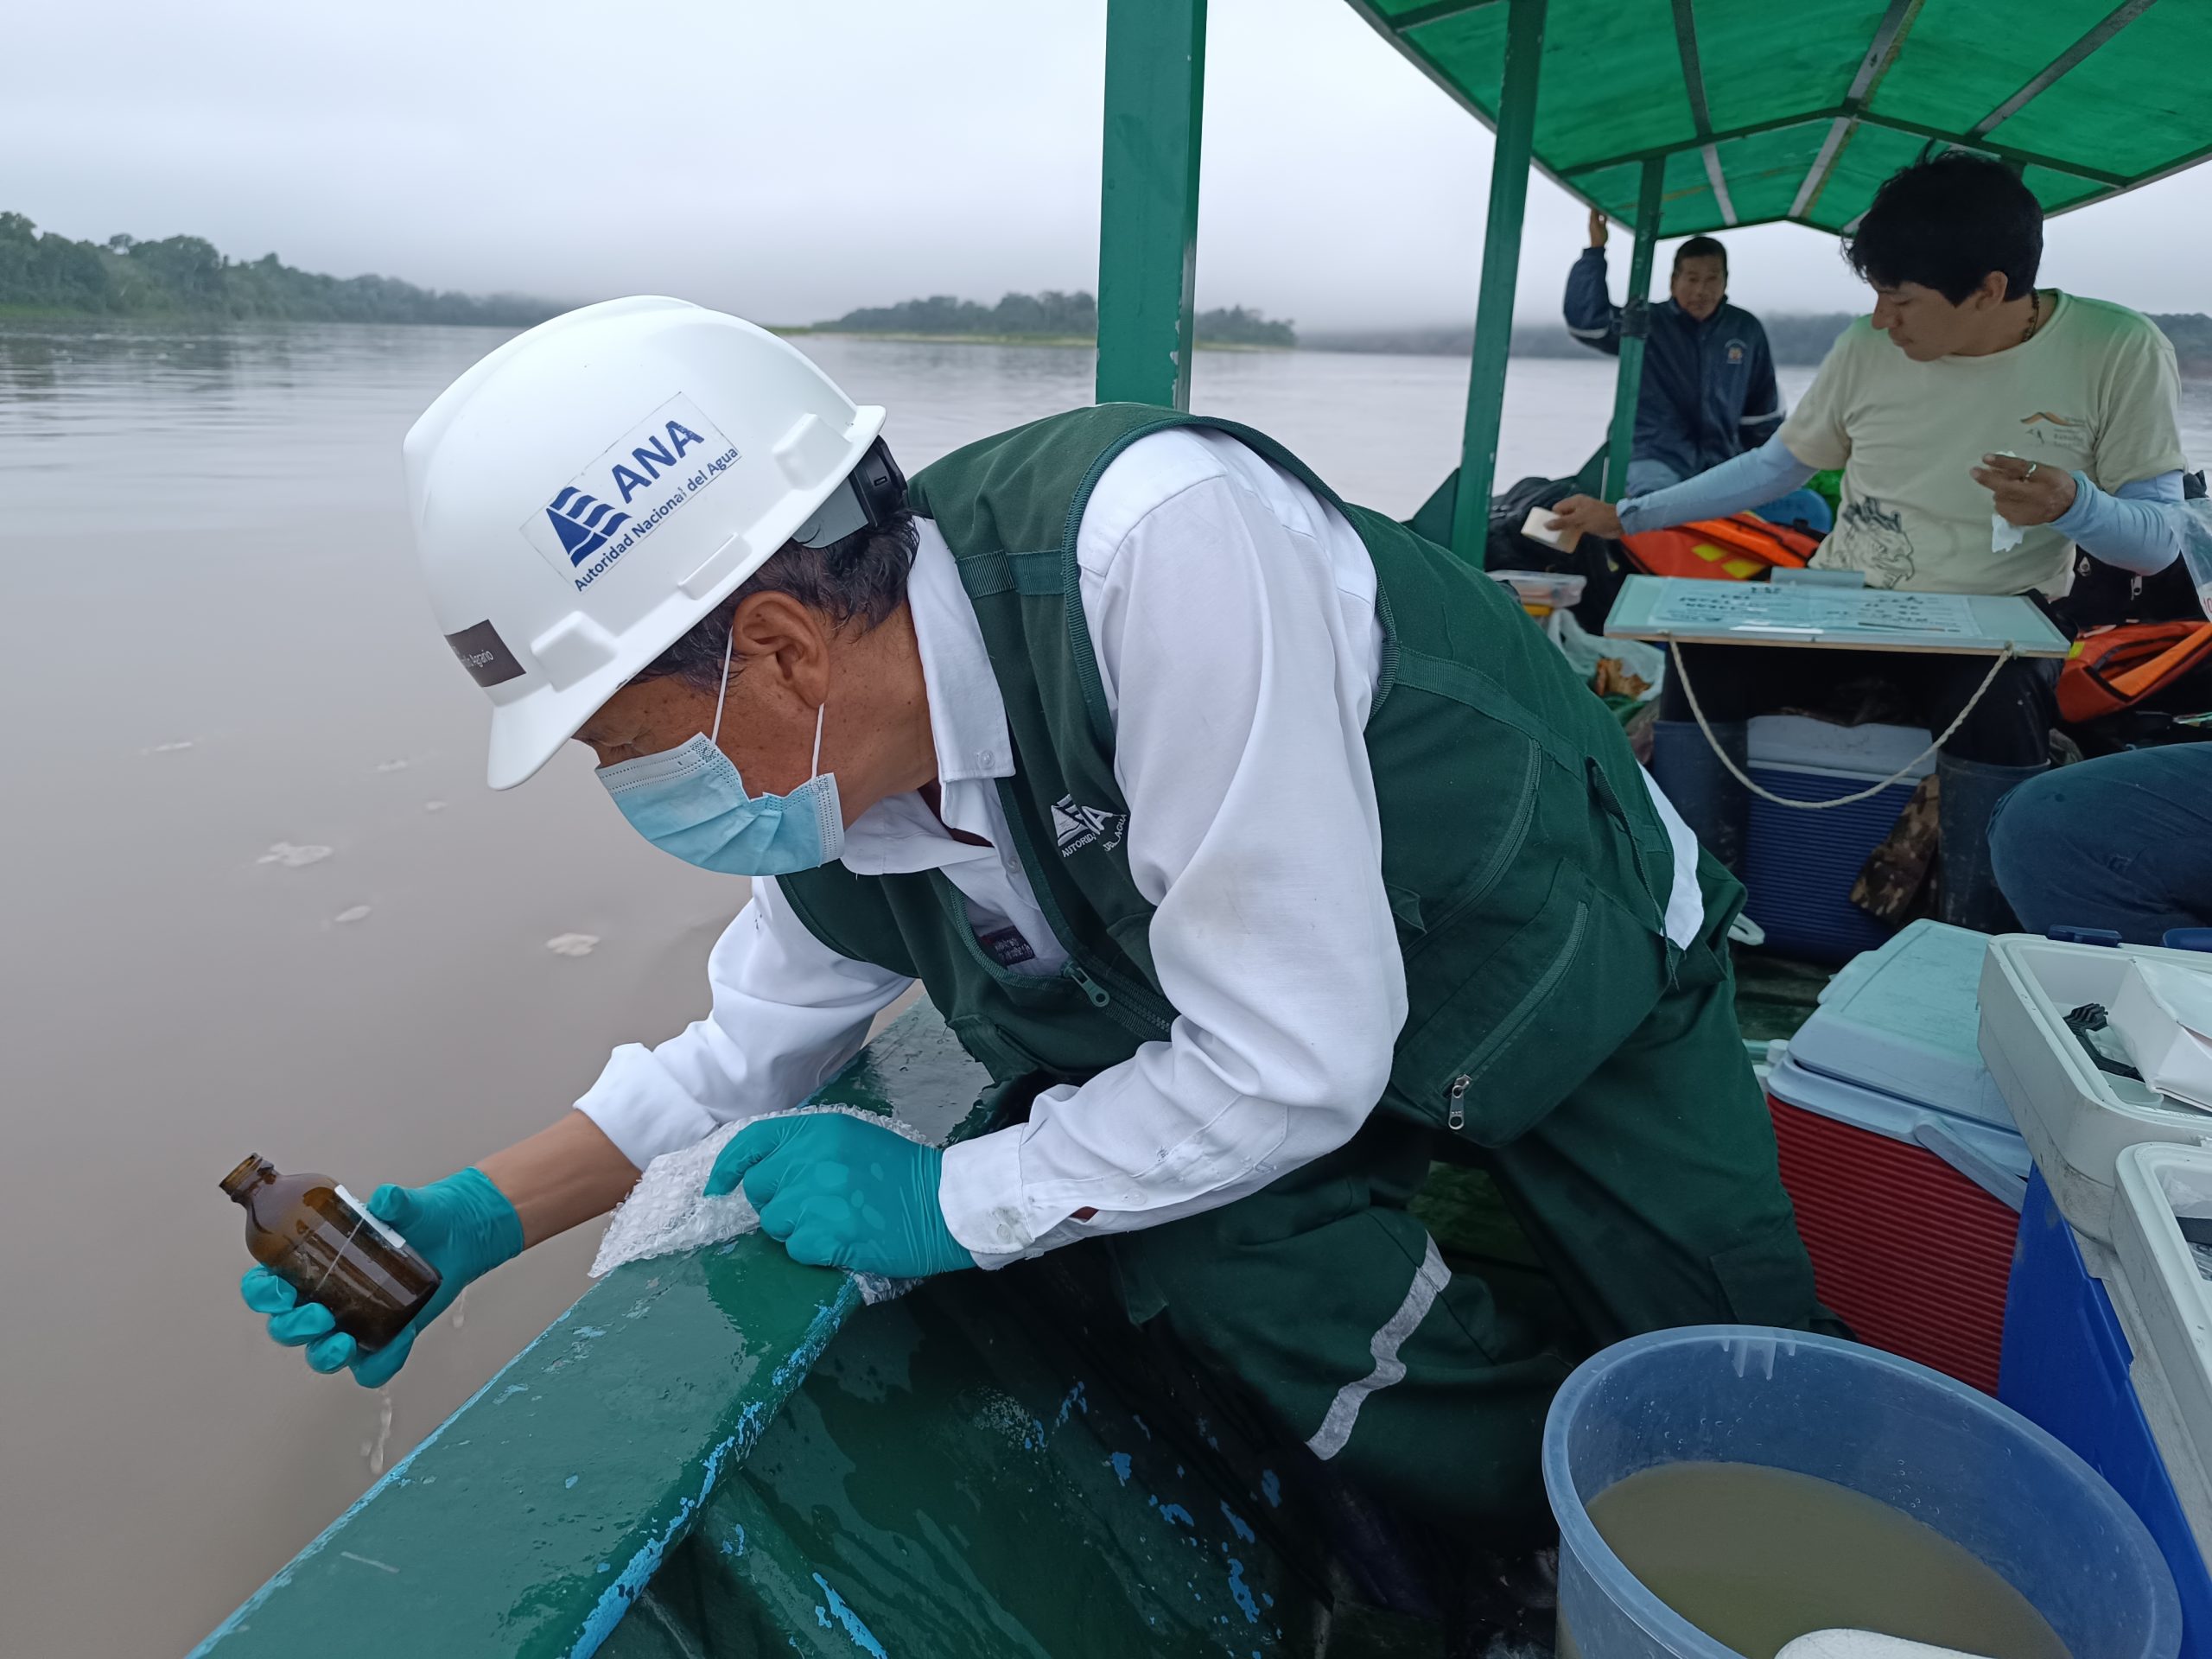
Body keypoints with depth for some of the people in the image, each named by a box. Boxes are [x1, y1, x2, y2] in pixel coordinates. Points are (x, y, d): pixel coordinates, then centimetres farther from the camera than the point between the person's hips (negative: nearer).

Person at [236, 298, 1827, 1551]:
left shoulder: (1156, 545, -40)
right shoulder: (831, 807, -16)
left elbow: (1289, 1062, -34)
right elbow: (742, 1056, 4)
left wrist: (947, 1202, -25)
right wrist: (479, 1218, -6)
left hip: (1577, 973, -4)